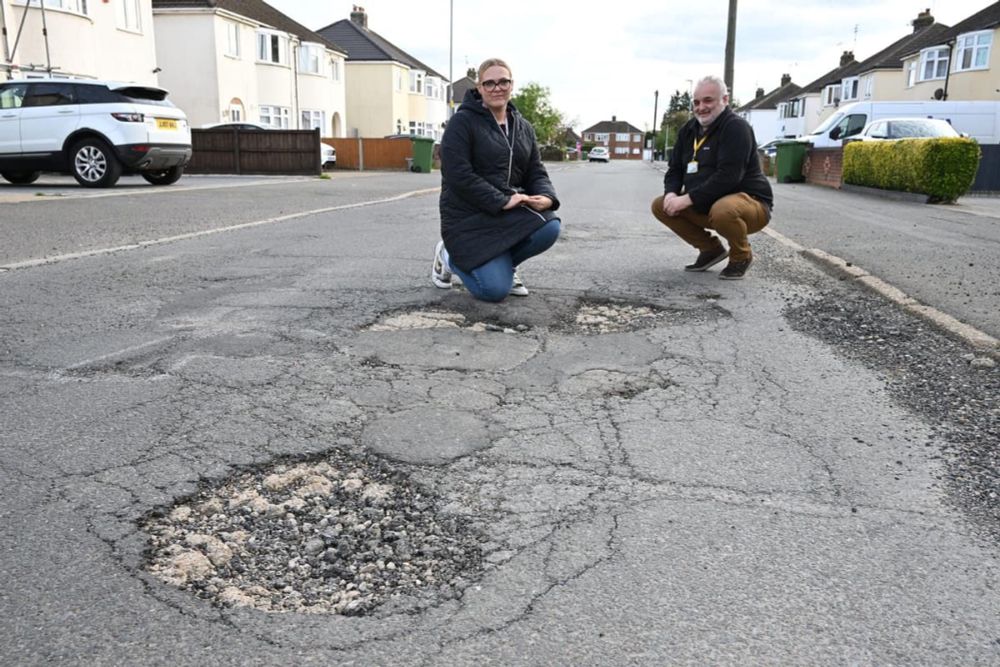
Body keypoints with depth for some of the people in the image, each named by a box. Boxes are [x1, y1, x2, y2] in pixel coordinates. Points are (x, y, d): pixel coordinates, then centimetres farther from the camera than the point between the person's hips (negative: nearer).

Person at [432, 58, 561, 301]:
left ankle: (502, 262, 6)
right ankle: (450, 257, 14)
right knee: (496, 289, -18)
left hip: (508, 212, 6)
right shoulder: (462, 122, -9)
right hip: (469, 217, -6)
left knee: (549, 226, -24)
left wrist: (546, 197, -15)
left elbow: (536, 173, 9)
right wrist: (502, 201, -24)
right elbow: (458, 176, -18)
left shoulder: (523, 128, 12)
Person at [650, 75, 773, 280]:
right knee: (660, 206, -1)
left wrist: (689, 199, -29)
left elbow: (728, 176, -28)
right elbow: (675, 168, 10)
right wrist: (672, 193, -13)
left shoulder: (736, 127, -17)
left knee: (722, 211, -40)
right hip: (704, 206, 8)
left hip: (749, 202, -8)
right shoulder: (689, 129, 7)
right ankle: (711, 249, 10)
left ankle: (741, 256, -6)